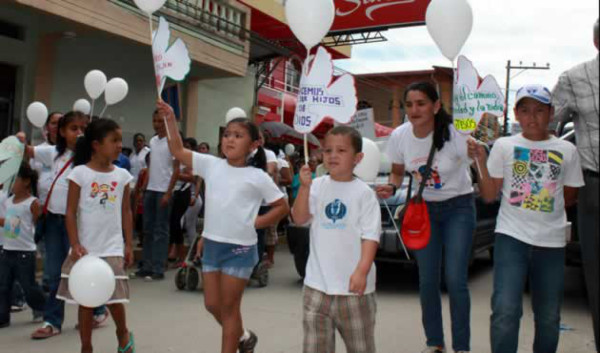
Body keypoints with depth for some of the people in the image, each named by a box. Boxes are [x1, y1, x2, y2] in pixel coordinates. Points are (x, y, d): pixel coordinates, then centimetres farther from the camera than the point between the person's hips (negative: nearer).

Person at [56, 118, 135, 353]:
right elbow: (71, 212, -5)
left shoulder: (122, 175, 2)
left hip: (113, 249, 1)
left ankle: (123, 333, 32)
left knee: (115, 299, 2)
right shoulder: (80, 173, -6)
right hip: (86, 248, -1)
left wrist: (128, 245, 5)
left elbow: (126, 212, 7)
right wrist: (75, 245, -12)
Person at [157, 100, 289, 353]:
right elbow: (178, 151, 4)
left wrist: (255, 223, -7)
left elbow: (282, 207, -1)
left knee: (229, 307, 5)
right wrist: (170, 119, -5)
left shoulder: (257, 177, -6)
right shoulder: (211, 165, 4)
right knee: (212, 304, 14)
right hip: (212, 244, 5)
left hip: (239, 248, -5)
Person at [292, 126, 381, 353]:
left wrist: (362, 271, -20)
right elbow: (299, 219, -4)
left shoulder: (363, 192, -5)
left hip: (353, 283, -3)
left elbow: (370, 236, -9)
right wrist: (304, 187, -15)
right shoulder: (317, 186, 4)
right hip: (317, 283, 3)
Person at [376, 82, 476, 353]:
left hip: (458, 208, -3)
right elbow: (397, 172, 7)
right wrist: (391, 188, -13)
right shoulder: (399, 136, -10)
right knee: (427, 282, 4)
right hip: (424, 208, 3)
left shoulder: (455, 135, -22)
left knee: (455, 281, -9)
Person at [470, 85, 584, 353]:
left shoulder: (566, 150, 6)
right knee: (505, 310, -13)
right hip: (511, 238, -2)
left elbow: (570, 197, 14)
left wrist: (547, 204, -1)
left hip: (551, 242, 2)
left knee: (548, 316, 11)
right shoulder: (504, 146, 3)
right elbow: (490, 195, 1)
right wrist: (481, 160, -9)